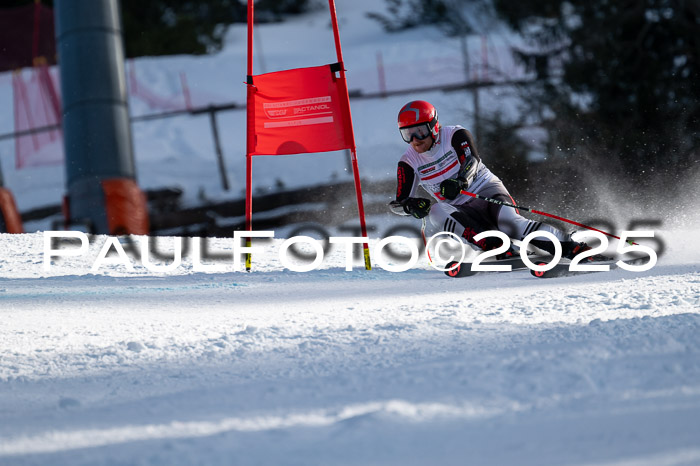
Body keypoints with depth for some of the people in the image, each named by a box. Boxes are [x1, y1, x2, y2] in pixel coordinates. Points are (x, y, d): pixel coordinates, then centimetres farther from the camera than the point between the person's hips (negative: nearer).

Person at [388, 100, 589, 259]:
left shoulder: (454, 135, -7)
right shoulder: (409, 163, 1)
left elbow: (472, 161, -23)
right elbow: (398, 203, -2)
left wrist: (460, 181, -45)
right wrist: (411, 205, -27)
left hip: (487, 190, -3)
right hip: (461, 209, 3)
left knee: (509, 222, -33)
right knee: (437, 212, -31)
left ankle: (571, 247, -34)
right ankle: (496, 247, -42)